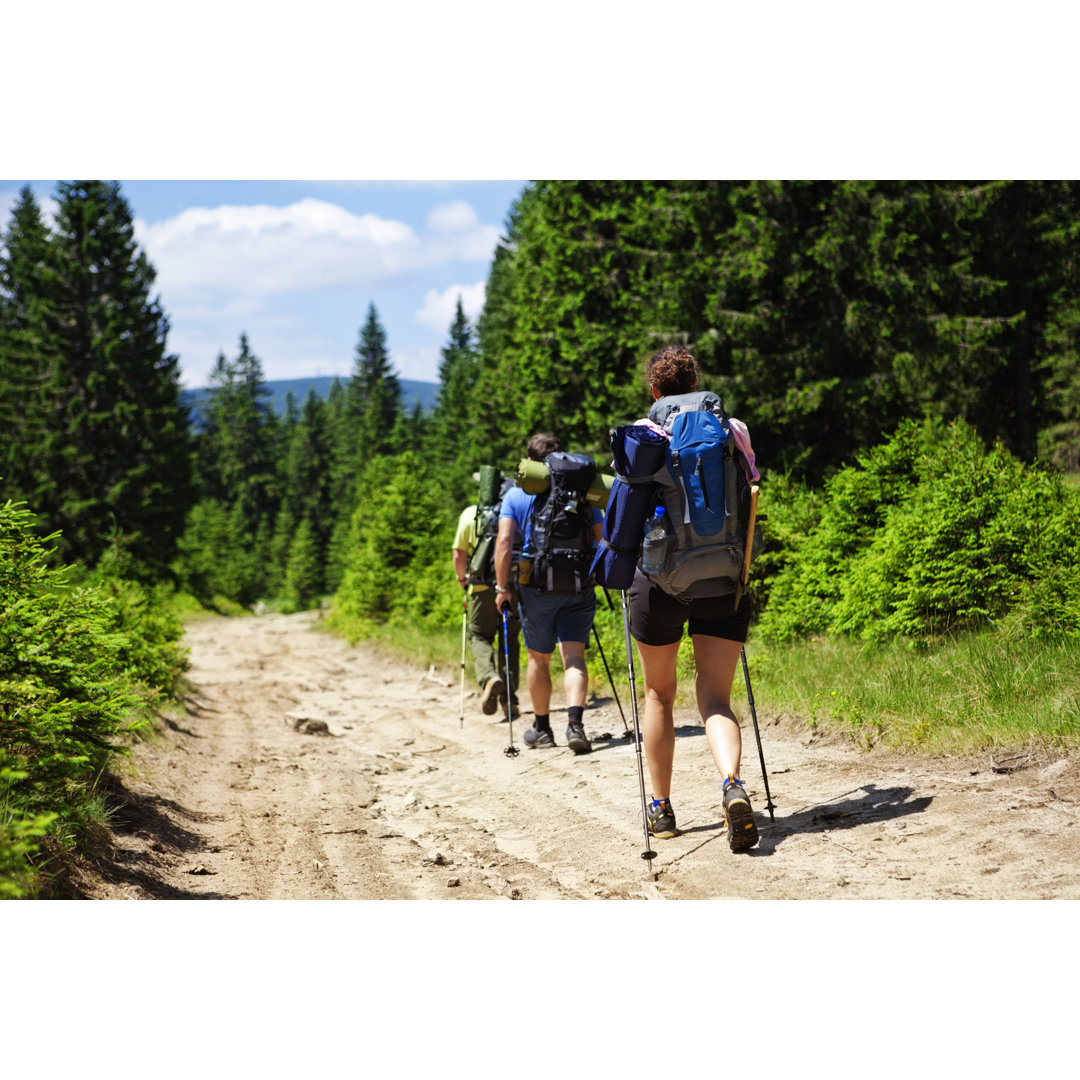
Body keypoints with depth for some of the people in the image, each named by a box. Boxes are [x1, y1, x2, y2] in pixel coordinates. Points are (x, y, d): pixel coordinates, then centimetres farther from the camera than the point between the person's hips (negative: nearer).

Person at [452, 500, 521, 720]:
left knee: (479, 636, 11)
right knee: (509, 640, 12)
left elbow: (458, 555, 4)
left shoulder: (470, 513, 5)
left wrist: (462, 578, 22)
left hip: (483, 586, -1)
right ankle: (509, 701, 6)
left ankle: (489, 677, -19)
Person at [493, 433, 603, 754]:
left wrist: (502, 587, -7)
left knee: (538, 658, 14)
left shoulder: (516, 495, 1)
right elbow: (601, 539, 4)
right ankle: (575, 724, -23)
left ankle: (541, 728, 25)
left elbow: (504, 541, -9)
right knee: (573, 655, -3)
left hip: (537, 586, -1)